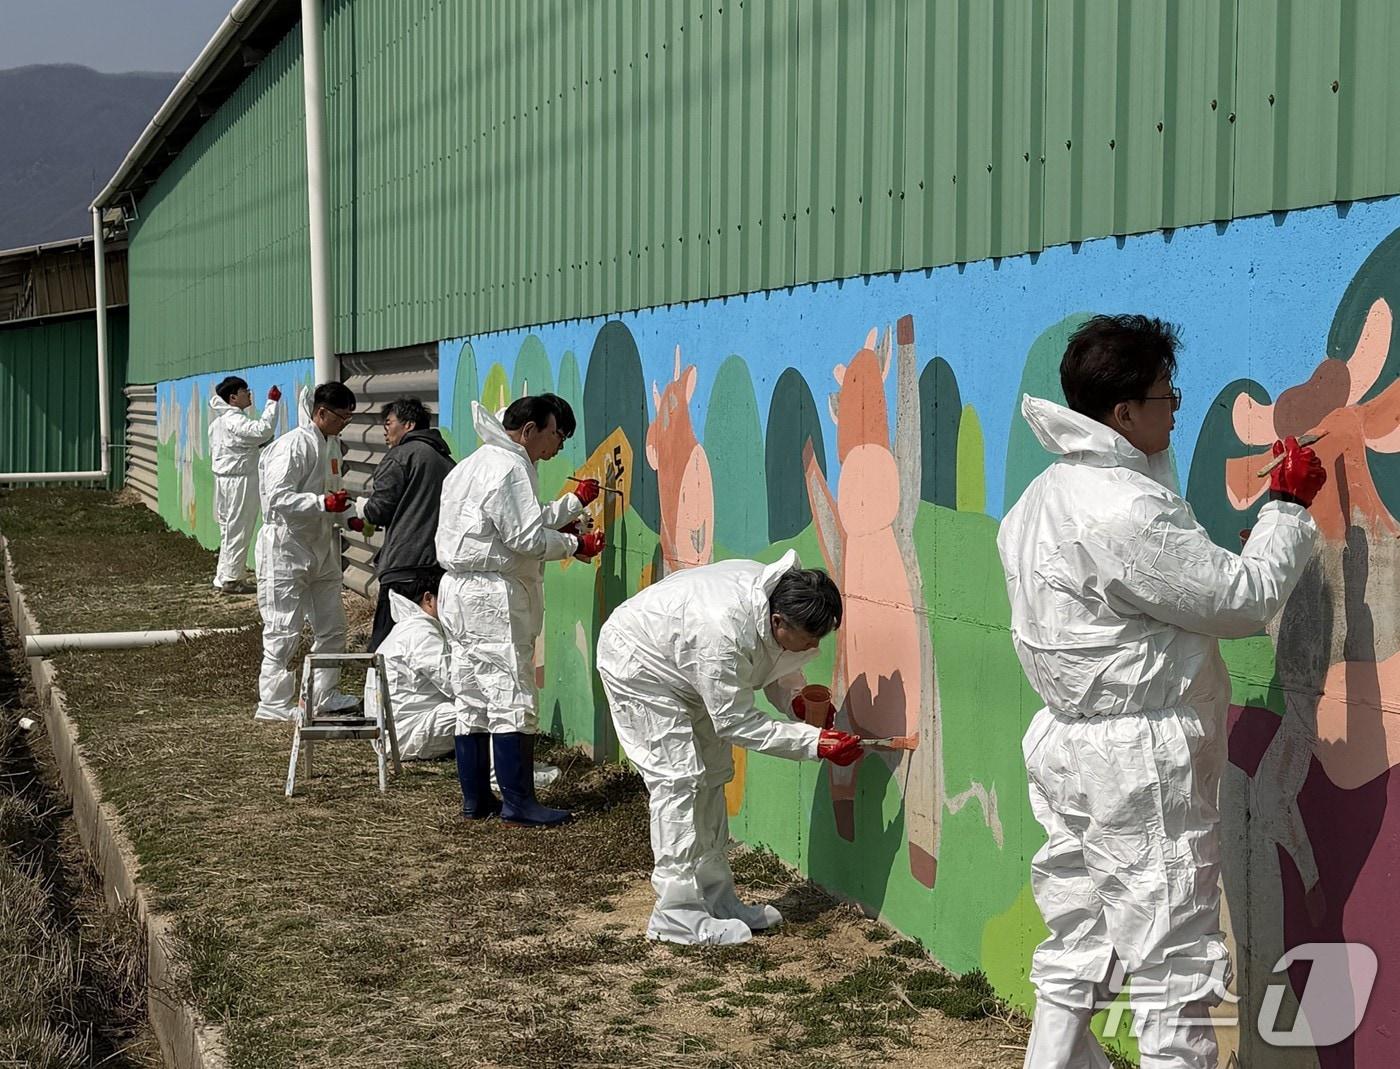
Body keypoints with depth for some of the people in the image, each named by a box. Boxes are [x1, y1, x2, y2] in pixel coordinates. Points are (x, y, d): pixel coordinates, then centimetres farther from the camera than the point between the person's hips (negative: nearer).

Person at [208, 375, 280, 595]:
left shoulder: (220, 419, 15)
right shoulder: (234, 420, -17)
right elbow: (263, 430, -31)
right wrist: (272, 403, -23)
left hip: (225, 478, 10)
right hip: (239, 480, -10)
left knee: (229, 530, 15)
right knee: (237, 531, -5)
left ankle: (225, 577, 20)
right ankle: (230, 580, -1)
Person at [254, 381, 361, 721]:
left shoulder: (329, 446, 13)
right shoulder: (293, 445, -16)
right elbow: (278, 498, -24)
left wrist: (347, 515, 8)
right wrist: (324, 502, -31)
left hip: (320, 549, 9)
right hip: (287, 549, -9)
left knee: (332, 626, 13)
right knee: (284, 632, -3)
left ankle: (325, 694, 25)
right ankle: (274, 702, 7)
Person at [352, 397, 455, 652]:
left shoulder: (401, 455, -2)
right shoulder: (445, 459, 22)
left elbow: (379, 509, -7)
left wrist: (356, 507, 16)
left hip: (406, 567, -8)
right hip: (442, 566, 8)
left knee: (382, 649, -9)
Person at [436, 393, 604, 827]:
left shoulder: (477, 464, 19)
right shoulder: (509, 467, -13)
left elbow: (524, 522, 21)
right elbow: (527, 538, -18)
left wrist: (575, 502, 24)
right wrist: (576, 545, -5)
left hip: (460, 594, 11)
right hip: (493, 596, -11)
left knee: (472, 701, 12)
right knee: (513, 700, -6)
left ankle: (475, 798, 16)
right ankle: (518, 802, -3)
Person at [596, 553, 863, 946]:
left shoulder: (776, 589, -17)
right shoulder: (721, 632, -41)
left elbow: (773, 662, 4)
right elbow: (734, 722, -31)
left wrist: (795, 697, -16)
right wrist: (814, 742, -33)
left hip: (683, 670, 9)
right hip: (636, 666, -9)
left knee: (712, 776, 10)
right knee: (677, 779, -14)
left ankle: (716, 899, 17)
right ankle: (677, 915, -9)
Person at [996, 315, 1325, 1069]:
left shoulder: (1040, 501, 9)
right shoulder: (1128, 511, -21)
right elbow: (1245, 599, -16)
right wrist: (1288, 507, -2)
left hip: (1069, 745, 9)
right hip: (1141, 760, -9)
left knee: (1076, 950, 15)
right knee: (1175, 963, 0)